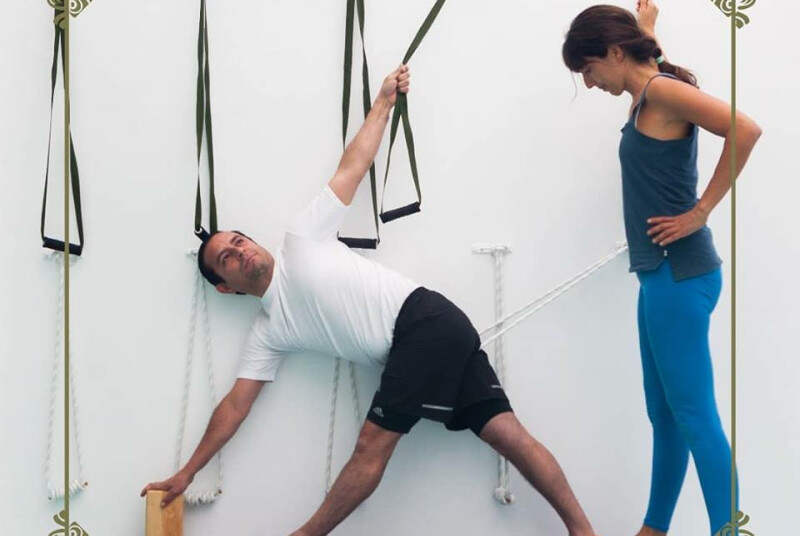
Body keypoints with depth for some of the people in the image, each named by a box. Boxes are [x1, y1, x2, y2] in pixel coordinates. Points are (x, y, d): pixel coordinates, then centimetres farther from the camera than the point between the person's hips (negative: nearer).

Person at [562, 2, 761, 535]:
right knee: (665, 413, 15)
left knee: (694, 416, -8)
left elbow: (746, 129, -26)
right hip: (661, 273, 10)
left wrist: (701, 211, -22)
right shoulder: (647, 98, 15)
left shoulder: (662, 90, -12)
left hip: (680, 273, -10)